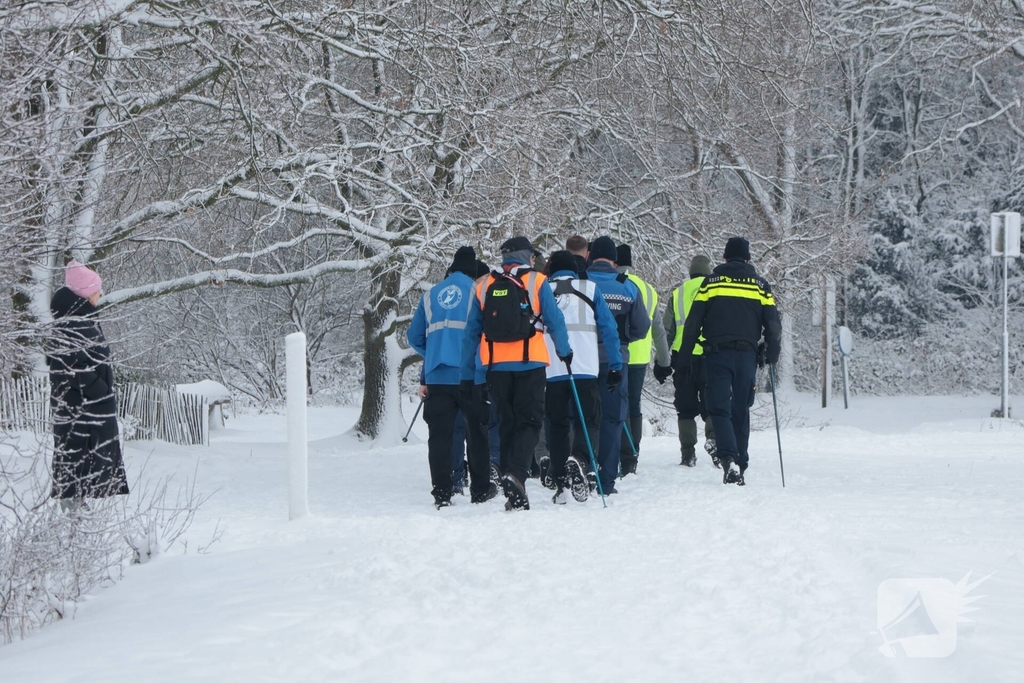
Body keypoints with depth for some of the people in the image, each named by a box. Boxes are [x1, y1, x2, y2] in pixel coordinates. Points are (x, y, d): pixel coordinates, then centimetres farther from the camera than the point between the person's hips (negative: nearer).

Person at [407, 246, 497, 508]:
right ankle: (480, 490, 13)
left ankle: (441, 493, -2)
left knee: (439, 435, 3)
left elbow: (414, 337, 16)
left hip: (437, 376, 3)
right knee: (477, 433, 9)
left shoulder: (431, 295, 12)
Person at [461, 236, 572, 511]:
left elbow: (471, 333, 11)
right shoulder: (536, 282, 1)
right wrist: (565, 352, 18)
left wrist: (467, 374, 16)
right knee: (529, 422, 0)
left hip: (496, 366, 3)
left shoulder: (484, 287, 10)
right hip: (530, 364, -3)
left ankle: (513, 491, 12)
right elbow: (555, 321, 1)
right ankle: (516, 475, -24)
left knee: (506, 424, 12)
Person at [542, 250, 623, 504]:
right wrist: (616, 364, 8)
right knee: (588, 420, 2)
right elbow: (608, 328, 5)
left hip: (551, 371, 2)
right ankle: (579, 460, -26)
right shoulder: (589, 288, 8)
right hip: (586, 369, -2)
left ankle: (561, 483, 4)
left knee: (558, 425, 9)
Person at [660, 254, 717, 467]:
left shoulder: (678, 293, 10)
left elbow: (667, 330, 9)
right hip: (710, 356, -2)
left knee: (686, 408, 7)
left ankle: (688, 453, 3)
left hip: (683, 356, 2)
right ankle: (713, 436, -24)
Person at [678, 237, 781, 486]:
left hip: (717, 355, -2)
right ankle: (740, 466, 10)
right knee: (741, 411, 10)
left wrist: (684, 355, 8)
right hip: (747, 355, 2)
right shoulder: (760, 285, 9)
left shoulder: (711, 283, 5)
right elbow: (773, 326, 6)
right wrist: (772, 356, 15)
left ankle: (729, 458, -25)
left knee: (720, 409, -4)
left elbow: (692, 323, 2)